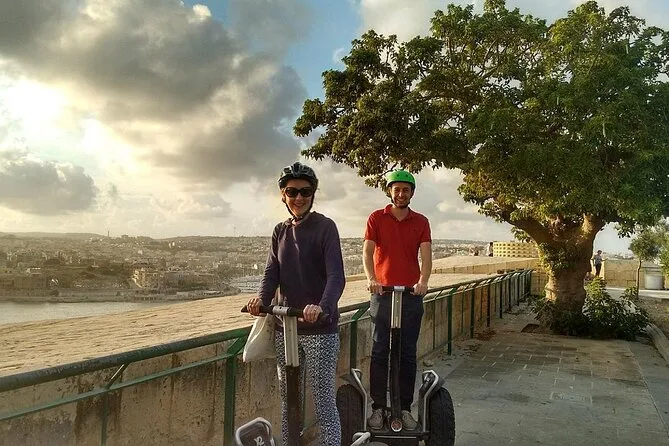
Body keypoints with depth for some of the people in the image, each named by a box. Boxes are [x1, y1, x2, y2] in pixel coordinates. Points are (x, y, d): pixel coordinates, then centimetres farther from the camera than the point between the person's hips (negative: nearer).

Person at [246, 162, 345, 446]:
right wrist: (262, 298, -19)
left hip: (320, 329, -5)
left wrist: (322, 306, -36)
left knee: (325, 405, -2)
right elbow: (272, 273, 2)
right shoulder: (280, 231, 12)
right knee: (289, 404, 14)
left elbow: (336, 276, -17)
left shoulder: (324, 227, -6)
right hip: (286, 328, 5)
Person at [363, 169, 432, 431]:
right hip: (382, 292, -1)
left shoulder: (421, 222, 7)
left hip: (411, 294, 1)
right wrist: (371, 279, -24)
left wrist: (423, 280, -24)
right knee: (379, 352, 0)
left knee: (408, 353, 5)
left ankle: (405, 408, 14)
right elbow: (367, 252, -6)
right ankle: (378, 407, 9)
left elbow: (426, 255, -4)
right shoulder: (376, 218, 4)